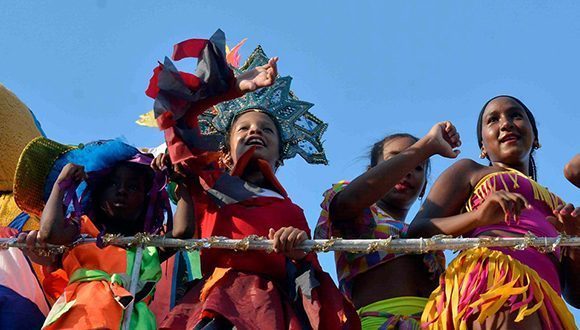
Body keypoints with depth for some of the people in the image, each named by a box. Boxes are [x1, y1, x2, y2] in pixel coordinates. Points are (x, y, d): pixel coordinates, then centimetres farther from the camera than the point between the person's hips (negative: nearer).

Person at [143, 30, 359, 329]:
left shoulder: (291, 212, 29)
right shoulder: (209, 179, 27)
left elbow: (309, 276, 17)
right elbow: (174, 114, 22)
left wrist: (300, 255, -6)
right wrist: (234, 87, 20)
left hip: (272, 306, 2)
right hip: (217, 298, -1)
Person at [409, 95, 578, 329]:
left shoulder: (556, 206, 37)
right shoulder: (469, 170, 25)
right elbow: (418, 231, 8)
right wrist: (478, 217, -10)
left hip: (546, 303, 5)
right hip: (490, 278, -5)